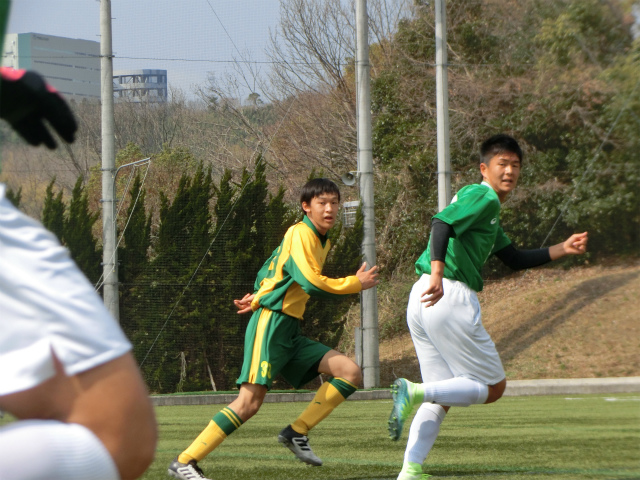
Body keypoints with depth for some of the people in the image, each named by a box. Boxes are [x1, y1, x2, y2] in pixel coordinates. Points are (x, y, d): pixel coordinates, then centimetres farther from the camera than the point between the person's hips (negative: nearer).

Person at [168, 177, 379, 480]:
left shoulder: (323, 243, 19)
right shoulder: (300, 233, -9)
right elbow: (311, 282, -21)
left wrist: (258, 299, 13)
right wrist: (356, 284, -10)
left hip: (290, 332, 9)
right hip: (271, 322, -9)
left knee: (351, 373, -3)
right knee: (250, 401, -18)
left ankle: (296, 433, -2)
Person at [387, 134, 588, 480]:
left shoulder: (487, 206, 27)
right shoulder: (484, 197, -5)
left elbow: (515, 259, 32)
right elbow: (442, 222, -23)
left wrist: (562, 249, 24)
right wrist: (437, 273, -36)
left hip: (422, 300, 10)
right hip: (450, 296, -10)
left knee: (440, 398, 12)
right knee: (493, 387, 0)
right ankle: (413, 393, -17)